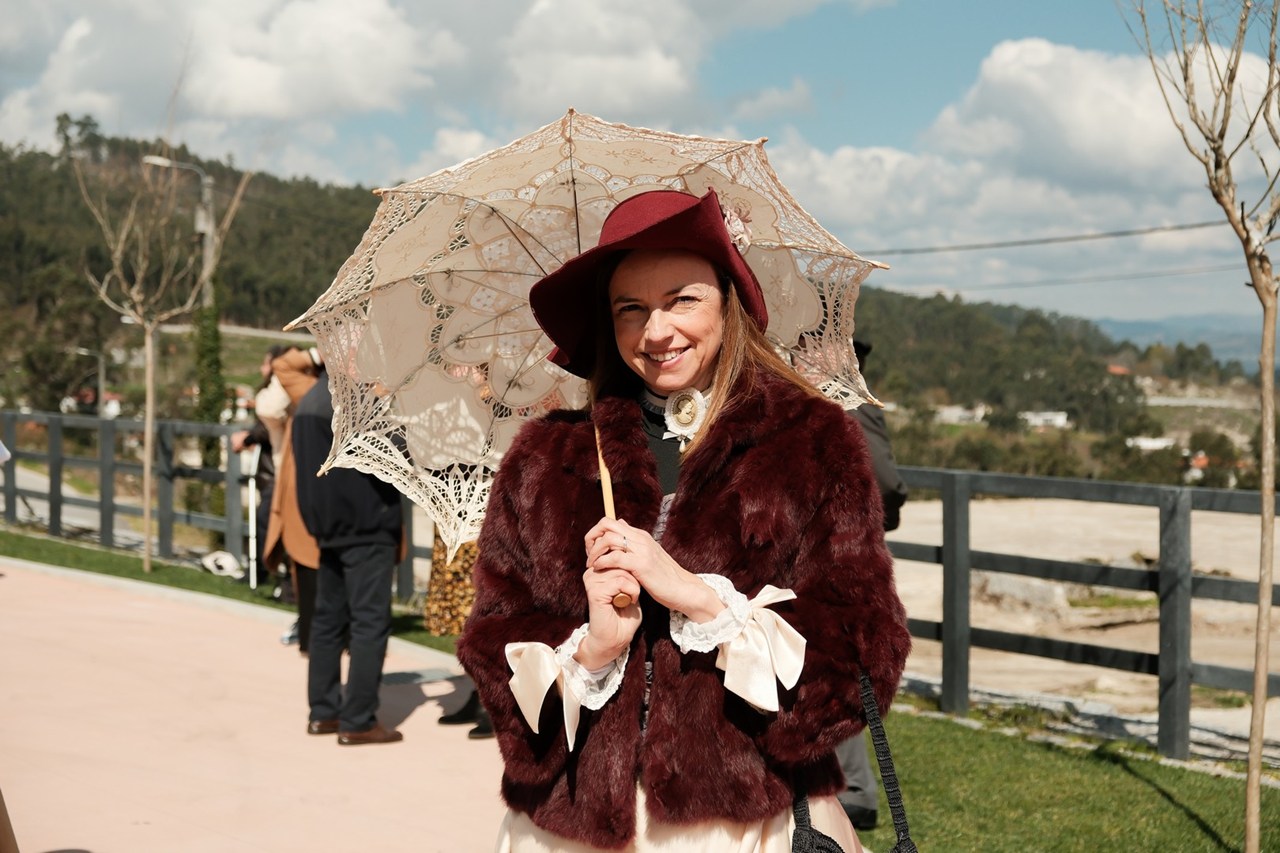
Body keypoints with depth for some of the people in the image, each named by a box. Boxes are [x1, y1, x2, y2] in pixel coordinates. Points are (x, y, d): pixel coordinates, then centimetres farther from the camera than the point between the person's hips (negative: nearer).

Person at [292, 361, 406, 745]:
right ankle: (358, 721, -4)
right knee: (370, 622, -5)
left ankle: (323, 711, 19)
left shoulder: (310, 400, 13)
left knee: (330, 618, 14)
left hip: (330, 527, 9)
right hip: (366, 526, -9)